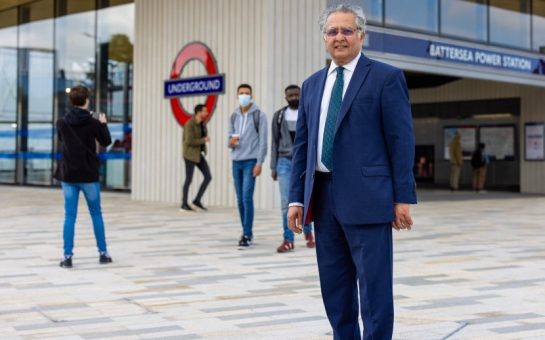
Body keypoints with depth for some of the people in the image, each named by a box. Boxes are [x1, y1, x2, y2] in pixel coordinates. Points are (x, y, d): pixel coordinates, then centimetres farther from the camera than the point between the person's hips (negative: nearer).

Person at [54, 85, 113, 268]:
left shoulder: (62, 123, -3)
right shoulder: (93, 123, -10)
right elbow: (106, 142, 4)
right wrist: (103, 124, 19)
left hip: (68, 175, 2)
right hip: (89, 175, -2)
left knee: (69, 216, 4)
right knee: (96, 214, 12)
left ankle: (67, 256, -1)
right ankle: (103, 253, 19)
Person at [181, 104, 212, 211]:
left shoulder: (202, 123, 7)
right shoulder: (189, 125, -19)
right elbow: (189, 141, -25)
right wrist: (204, 140, -14)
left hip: (199, 154, 8)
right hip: (190, 154, -8)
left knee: (208, 177, 0)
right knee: (189, 180, -1)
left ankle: (197, 200, 9)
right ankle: (184, 204, 12)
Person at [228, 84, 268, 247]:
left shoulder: (259, 115, -1)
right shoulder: (234, 117, 14)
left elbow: (263, 140, -6)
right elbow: (229, 138, 17)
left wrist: (259, 162, -13)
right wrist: (230, 142, -8)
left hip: (250, 161, -5)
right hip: (236, 162, 5)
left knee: (247, 198, -12)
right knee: (240, 200, 8)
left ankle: (247, 235, -9)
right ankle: (246, 232, 18)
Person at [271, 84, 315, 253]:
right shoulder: (279, 116, 6)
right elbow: (275, 142, 9)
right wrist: (273, 167, 6)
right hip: (285, 162, 1)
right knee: (286, 202, -4)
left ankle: (308, 232, 30)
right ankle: (288, 239, 0)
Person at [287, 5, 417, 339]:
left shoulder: (386, 77, -1)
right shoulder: (312, 84, 15)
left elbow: (402, 141, -5)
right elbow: (302, 145, 15)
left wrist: (403, 198, -10)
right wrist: (297, 198, 9)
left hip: (366, 197, -6)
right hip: (322, 197, 6)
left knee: (374, 285, -1)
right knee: (334, 286, 12)